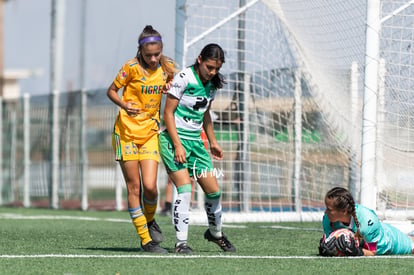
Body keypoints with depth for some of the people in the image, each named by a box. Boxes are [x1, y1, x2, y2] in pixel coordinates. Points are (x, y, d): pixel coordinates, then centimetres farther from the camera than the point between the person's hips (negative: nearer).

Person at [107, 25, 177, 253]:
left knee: (150, 186, -10)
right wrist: (124, 105, -22)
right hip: (126, 132, -3)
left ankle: (150, 220, 21)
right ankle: (146, 240, 5)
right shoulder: (132, 68, -11)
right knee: (134, 187, -2)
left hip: (150, 132, 3)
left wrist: (169, 86, -2)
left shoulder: (166, 68, 2)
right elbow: (111, 91, -2)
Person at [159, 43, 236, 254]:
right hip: (174, 140, -7)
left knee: (213, 191, 6)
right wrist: (177, 145, -18)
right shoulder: (184, 78, -15)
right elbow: (168, 112, -13)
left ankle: (215, 233, 30)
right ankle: (181, 242, -12)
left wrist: (212, 141, 20)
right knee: (185, 190, -18)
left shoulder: (212, 83, 6)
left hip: (195, 141, 7)